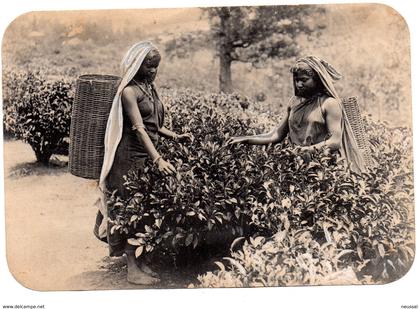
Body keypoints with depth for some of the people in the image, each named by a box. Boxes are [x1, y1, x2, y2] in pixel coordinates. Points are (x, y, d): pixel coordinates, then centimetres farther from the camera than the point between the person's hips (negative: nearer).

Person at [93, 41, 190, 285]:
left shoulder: (150, 88, 12)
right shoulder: (130, 91, -13)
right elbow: (138, 128, -22)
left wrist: (175, 136, 3)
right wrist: (158, 159, -30)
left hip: (148, 155, 8)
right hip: (131, 157, -8)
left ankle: (139, 259, 29)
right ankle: (132, 268, 6)